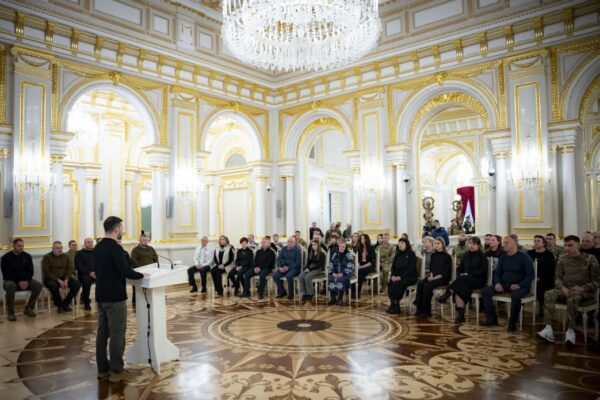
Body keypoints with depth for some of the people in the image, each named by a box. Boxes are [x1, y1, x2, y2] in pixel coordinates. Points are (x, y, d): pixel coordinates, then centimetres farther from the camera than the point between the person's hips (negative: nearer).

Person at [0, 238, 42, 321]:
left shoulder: (27, 256, 5)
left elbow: (30, 271, 4)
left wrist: (26, 281, -16)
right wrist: (18, 282, -22)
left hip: (25, 280, 3)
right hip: (11, 280, -3)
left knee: (38, 285, -23)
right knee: (10, 286, -38)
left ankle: (29, 308, -8)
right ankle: (10, 313, -25)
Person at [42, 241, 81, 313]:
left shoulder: (66, 256, 11)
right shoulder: (47, 257, -1)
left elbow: (71, 269, 3)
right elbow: (46, 273, -9)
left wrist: (66, 280, -15)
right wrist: (58, 280, -20)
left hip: (64, 278, 4)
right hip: (51, 279, -3)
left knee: (77, 284, -23)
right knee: (53, 285, -38)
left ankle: (65, 303, -6)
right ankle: (59, 305, -13)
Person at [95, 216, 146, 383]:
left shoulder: (98, 247, 10)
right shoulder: (115, 247, -18)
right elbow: (126, 271, -22)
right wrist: (141, 275, -5)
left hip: (101, 296, 9)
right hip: (115, 297, -9)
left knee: (102, 333, 12)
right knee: (117, 334, 0)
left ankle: (102, 369, 20)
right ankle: (116, 371, 7)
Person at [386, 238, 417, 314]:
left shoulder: (411, 254, -5)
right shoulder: (397, 255, 12)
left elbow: (412, 269, -14)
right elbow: (393, 267, 12)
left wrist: (401, 277, -22)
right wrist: (393, 275, -9)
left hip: (410, 277, -5)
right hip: (398, 276, 5)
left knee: (397, 284, -31)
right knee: (390, 283, -25)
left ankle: (396, 307, -22)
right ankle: (392, 305, -22)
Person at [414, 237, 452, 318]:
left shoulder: (447, 256, -3)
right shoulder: (433, 255, 16)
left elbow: (445, 272, -9)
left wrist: (435, 278, -18)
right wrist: (431, 275, -4)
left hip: (443, 278, -5)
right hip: (433, 277, 5)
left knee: (427, 286, -32)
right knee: (420, 284, -25)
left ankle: (426, 311, -22)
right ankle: (419, 308, -22)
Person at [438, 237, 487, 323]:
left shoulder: (482, 256, 2)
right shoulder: (465, 255, 16)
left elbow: (483, 271, -8)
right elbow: (459, 269, 17)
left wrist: (469, 274, -14)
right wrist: (459, 276, -4)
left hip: (478, 281, -3)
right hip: (465, 280, 3)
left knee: (462, 279, -36)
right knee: (460, 287, -32)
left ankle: (447, 295, -33)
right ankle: (460, 314, -38)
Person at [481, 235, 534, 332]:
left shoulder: (524, 257, -5)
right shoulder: (503, 257, 12)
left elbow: (530, 275, -11)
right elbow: (497, 272, 15)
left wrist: (519, 285, -24)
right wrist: (498, 283, -6)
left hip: (520, 285, -6)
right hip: (504, 284, 6)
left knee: (515, 296, -39)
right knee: (485, 291, -12)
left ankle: (512, 323, -20)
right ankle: (492, 319, -6)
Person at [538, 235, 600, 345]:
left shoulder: (590, 259, -4)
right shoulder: (562, 259, 6)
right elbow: (558, 277, 7)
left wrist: (582, 288, -19)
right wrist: (562, 288, -15)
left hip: (585, 291, -4)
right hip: (566, 289, 4)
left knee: (573, 296, -39)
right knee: (549, 294, -27)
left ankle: (570, 331, -32)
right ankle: (548, 329, -35)